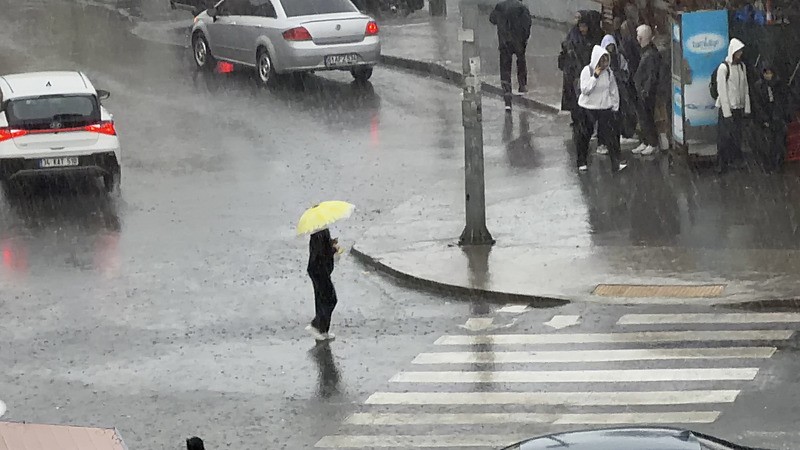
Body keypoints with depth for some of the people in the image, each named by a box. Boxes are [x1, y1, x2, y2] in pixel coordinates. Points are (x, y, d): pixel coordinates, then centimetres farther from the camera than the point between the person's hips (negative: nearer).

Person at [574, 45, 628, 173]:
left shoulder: (609, 72, 1)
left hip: (605, 108, 2)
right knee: (583, 137, 7)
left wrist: (615, 107, 6)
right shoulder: (587, 71, -9)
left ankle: (616, 162, -9)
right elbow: (585, 90, -18)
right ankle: (582, 163, 22)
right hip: (587, 108, -2)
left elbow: (614, 91, 10)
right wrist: (595, 76, -22)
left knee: (611, 135, -8)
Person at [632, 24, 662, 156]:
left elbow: (652, 75, -22)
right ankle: (645, 142, 26)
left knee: (647, 118, -1)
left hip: (647, 92, -10)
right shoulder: (645, 51, 9)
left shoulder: (651, 54, -22)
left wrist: (646, 91, -21)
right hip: (641, 90, 10)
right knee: (642, 117, 16)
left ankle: (653, 143, 9)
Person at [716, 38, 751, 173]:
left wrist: (746, 107, 7)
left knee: (736, 135, 10)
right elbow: (722, 90, -14)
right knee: (725, 137, -2)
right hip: (727, 107, -6)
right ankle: (722, 164, 3)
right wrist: (727, 112, -15)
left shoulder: (742, 66, 7)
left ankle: (734, 159, 20)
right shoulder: (724, 68, -14)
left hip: (739, 107, 6)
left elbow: (745, 88, 12)